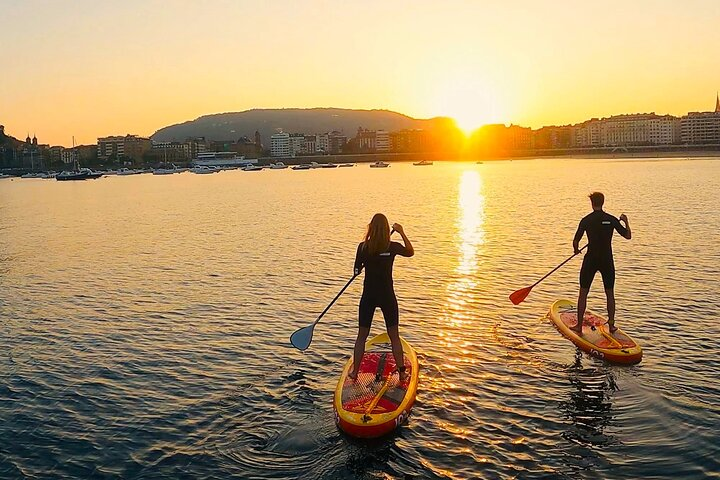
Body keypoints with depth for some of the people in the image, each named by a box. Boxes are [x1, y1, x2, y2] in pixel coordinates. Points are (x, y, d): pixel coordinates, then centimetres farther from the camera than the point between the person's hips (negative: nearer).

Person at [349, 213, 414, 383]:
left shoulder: (363, 247, -10)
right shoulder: (393, 247, -10)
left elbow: (357, 270, 0)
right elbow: (410, 252, 11)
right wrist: (402, 232, 14)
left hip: (368, 296, 0)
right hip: (387, 296, 0)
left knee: (361, 336, 12)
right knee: (394, 336, 12)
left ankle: (354, 372, 18)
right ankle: (401, 372, 17)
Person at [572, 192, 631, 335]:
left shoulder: (586, 220, -7)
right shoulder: (611, 220, -2)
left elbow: (575, 241, -7)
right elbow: (628, 236, 3)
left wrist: (576, 250, 15)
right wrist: (626, 222, 20)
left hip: (590, 260, -2)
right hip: (607, 261, 2)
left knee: (583, 293, 8)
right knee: (610, 293, 15)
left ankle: (579, 325, 11)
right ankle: (611, 325, 20)